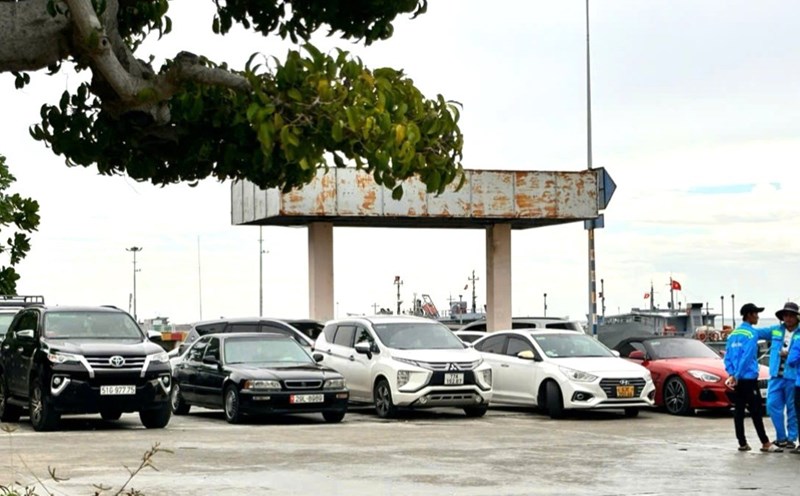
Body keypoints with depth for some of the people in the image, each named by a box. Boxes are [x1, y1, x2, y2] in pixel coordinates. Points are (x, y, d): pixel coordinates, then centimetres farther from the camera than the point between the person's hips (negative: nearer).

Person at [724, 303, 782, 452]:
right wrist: (736, 376, -16)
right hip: (748, 378, -7)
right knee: (756, 411, -4)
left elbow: (727, 356, 9)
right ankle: (765, 443, 0)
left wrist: (732, 374, 3)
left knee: (739, 411, 6)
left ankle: (742, 443, 8)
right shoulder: (752, 333, -10)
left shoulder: (733, 334, 13)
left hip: (738, 380, 7)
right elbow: (746, 357, -17)